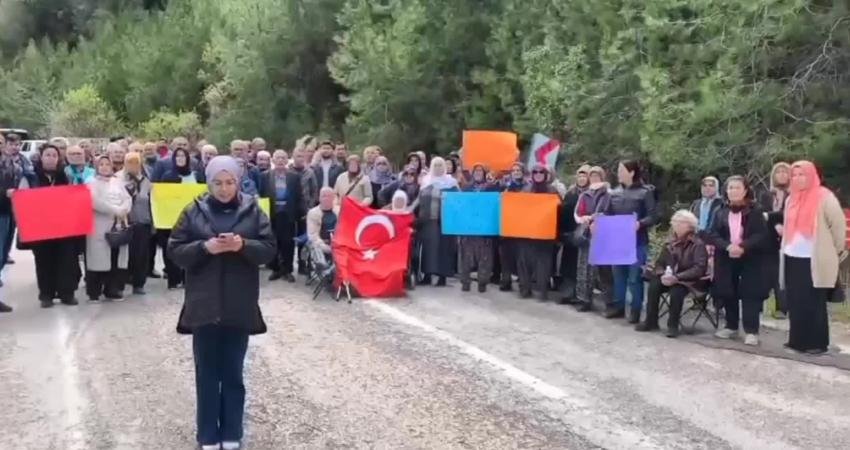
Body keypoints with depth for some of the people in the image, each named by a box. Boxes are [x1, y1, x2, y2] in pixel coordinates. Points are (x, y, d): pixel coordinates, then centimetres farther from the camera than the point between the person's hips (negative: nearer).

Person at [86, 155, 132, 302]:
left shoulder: (118, 182, 17)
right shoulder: (92, 183, 1)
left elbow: (128, 199, 10)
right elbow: (95, 202, -14)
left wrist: (123, 211, -10)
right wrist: (115, 210, -15)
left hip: (118, 225, 5)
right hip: (100, 226, -5)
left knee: (117, 258, 5)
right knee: (99, 258, -5)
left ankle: (112, 290, 14)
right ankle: (94, 292, 2)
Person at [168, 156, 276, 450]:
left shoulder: (252, 211, 2)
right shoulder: (194, 212, 2)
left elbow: (269, 249, -2)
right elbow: (175, 251, -2)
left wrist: (243, 245, -20)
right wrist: (204, 247, -19)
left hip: (239, 307, 0)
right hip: (204, 306, 0)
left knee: (233, 373, 9)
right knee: (207, 373, 7)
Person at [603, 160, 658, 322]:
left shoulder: (645, 192, -5)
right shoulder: (615, 193, 9)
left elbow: (653, 217, -9)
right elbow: (608, 215, 13)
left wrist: (639, 224, -25)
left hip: (637, 241, -5)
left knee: (634, 277, 0)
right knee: (618, 274, 12)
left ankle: (636, 310, 10)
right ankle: (618, 306, 23)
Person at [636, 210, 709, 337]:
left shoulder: (698, 244, -11)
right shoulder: (671, 243, 5)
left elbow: (699, 269, -21)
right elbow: (659, 263, 8)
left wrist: (677, 277, -28)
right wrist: (663, 275, -16)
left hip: (690, 281, -5)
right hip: (670, 278, 5)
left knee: (677, 290, -36)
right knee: (654, 284, -23)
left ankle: (673, 325, -19)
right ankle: (651, 321, -11)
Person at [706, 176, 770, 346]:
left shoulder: (755, 211, -3)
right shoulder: (721, 212, 8)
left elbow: (761, 235, -10)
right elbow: (712, 235, -1)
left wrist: (743, 247, -24)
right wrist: (728, 246, -19)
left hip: (750, 259, -4)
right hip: (726, 259, 4)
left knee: (750, 294, -5)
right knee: (728, 294, 8)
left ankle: (751, 331, -2)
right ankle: (731, 326, 22)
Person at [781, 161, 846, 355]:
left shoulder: (824, 197, -8)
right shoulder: (792, 199, 13)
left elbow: (838, 224, -6)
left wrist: (837, 250, 1)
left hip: (814, 261, -6)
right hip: (793, 259, 6)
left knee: (814, 303, -1)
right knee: (795, 302, 7)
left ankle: (818, 343, 6)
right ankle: (797, 340, 15)